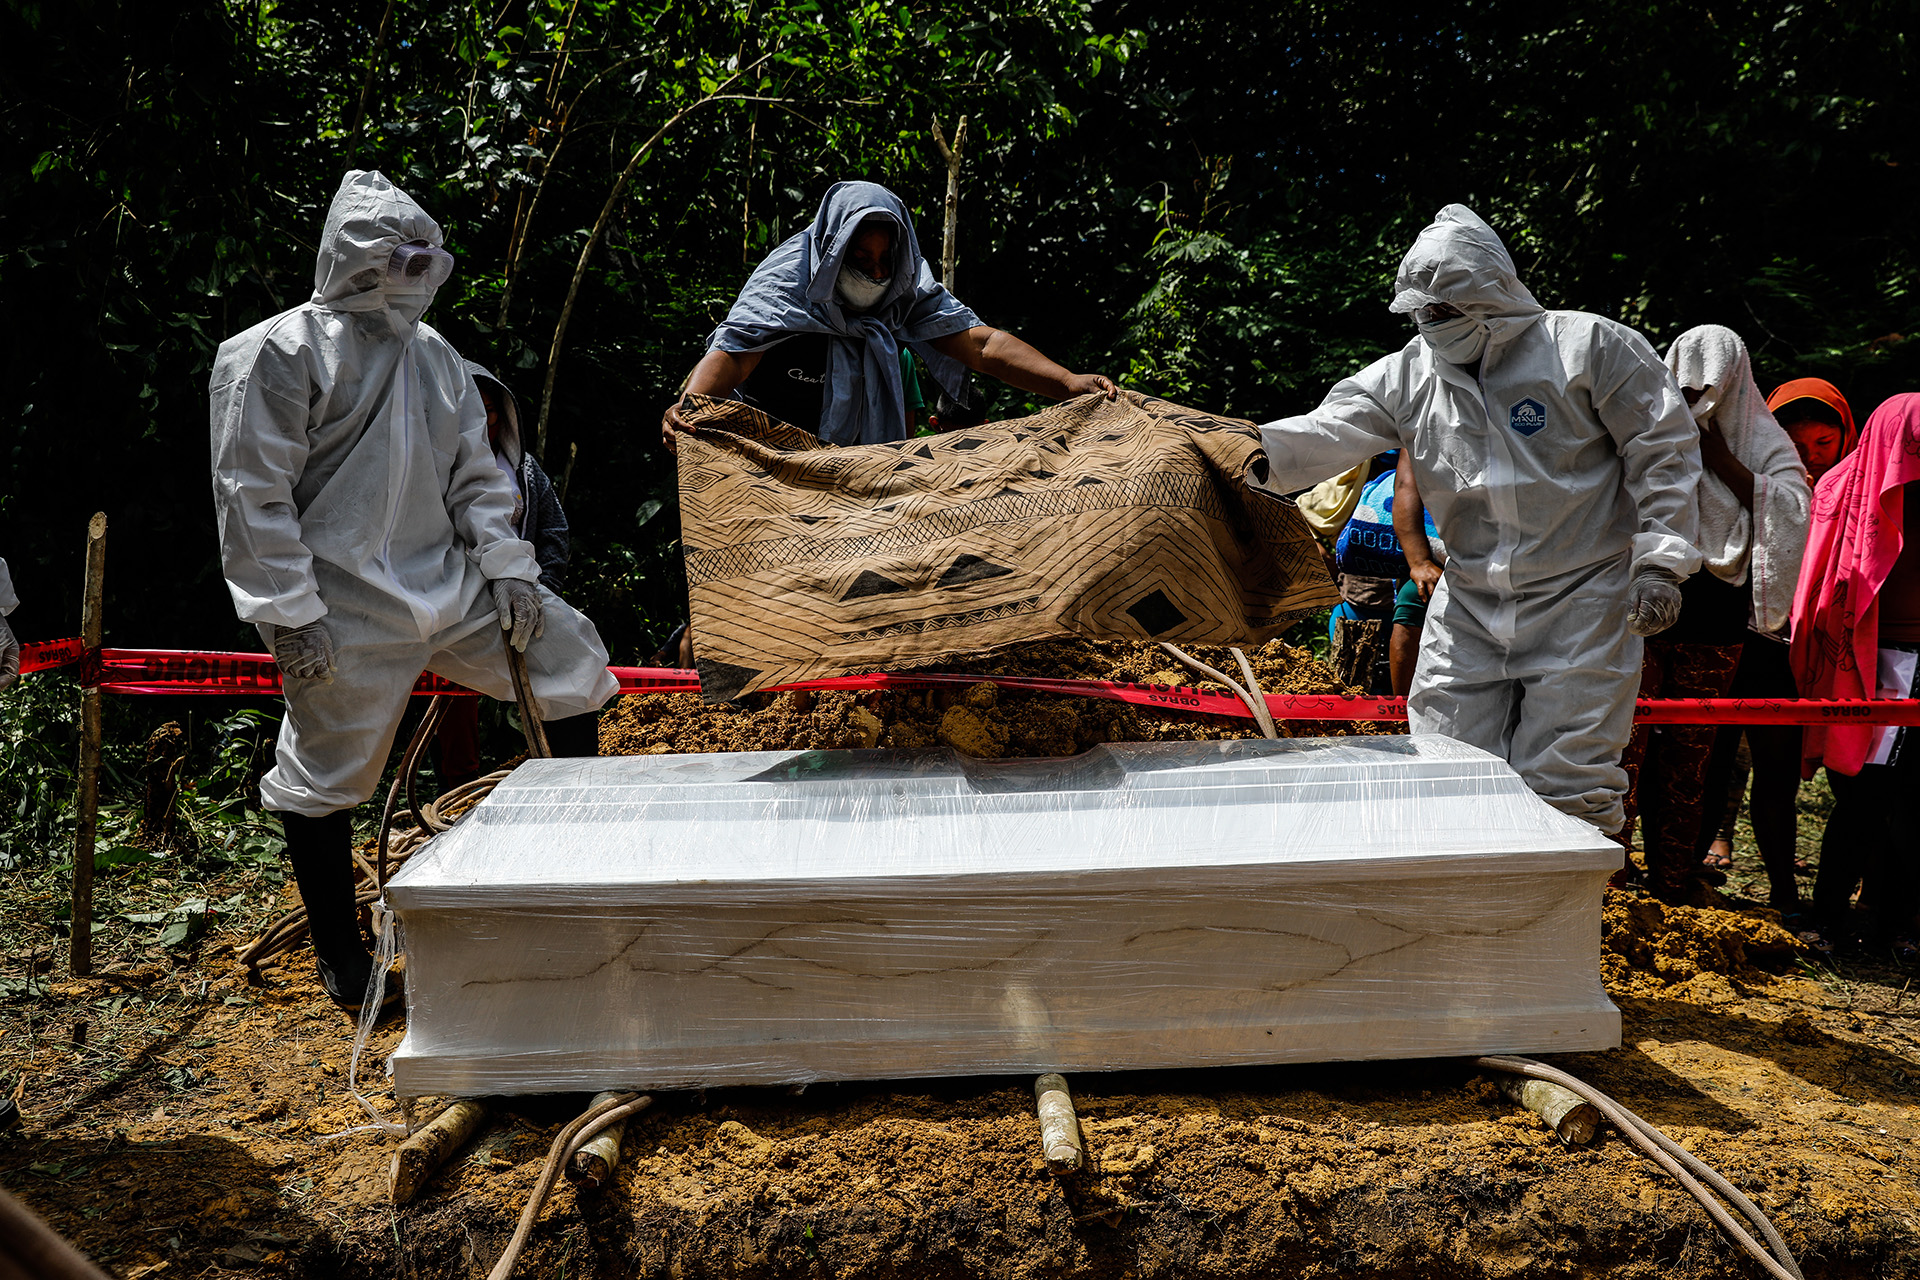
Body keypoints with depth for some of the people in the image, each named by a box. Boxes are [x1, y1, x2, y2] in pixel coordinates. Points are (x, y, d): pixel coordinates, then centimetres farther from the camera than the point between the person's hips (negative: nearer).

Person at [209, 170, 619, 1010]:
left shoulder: (433, 356, 16)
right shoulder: (279, 354, -6)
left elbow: (477, 475, 17)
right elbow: (253, 496, -11)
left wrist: (507, 568, 4)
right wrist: (290, 615, -16)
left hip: (449, 586, 6)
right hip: (347, 610, -6)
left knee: (574, 667, 4)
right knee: (327, 775, 1)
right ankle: (339, 952, 20)